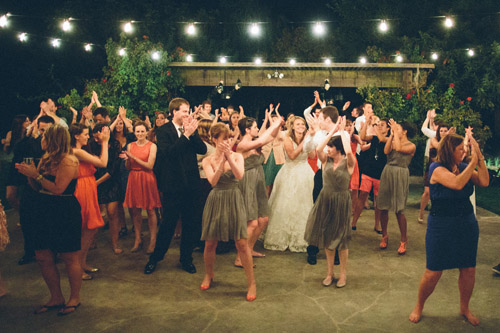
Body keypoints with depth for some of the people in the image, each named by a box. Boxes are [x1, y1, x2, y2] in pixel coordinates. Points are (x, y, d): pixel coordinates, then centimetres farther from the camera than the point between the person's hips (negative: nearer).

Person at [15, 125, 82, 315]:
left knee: (70, 258, 3)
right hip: (46, 212, 9)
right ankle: (56, 298, 26)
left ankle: (74, 298, 20)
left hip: (66, 214, -9)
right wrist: (29, 173, -2)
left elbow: (58, 188, -22)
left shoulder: (68, 161, -14)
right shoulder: (46, 159, 11)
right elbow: (37, 187, 15)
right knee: (43, 257, 11)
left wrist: (36, 175, -16)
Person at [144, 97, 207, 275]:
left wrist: (193, 132, -15)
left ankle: (186, 259, 27)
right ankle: (155, 258, 21)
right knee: (168, 223, 2)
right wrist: (186, 134, -22)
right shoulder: (163, 131, -4)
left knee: (191, 224, 10)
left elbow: (203, 149, -2)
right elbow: (168, 152, -20)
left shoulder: (191, 129, 8)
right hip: (173, 185, -4)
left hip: (191, 184, 4)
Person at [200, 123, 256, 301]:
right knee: (210, 243, 7)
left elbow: (239, 175, -17)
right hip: (216, 201, 1)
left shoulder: (237, 156, 1)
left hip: (234, 201, -1)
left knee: (242, 243, -5)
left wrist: (229, 156, -21)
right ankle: (209, 275, 34)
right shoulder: (208, 160, 0)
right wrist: (221, 159, -20)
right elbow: (213, 181, -16)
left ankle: (251, 282, 7)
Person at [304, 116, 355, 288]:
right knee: (327, 237, 11)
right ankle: (329, 273, 24)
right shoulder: (326, 160, 0)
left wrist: (342, 131, -19)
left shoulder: (348, 163, -10)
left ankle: (343, 274, 21)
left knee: (341, 238, 5)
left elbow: (348, 151, -32)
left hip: (341, 201, -4)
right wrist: (333, 130, -15)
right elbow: (318, 149, -20)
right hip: (325, 201, 4)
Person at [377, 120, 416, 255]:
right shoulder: (393, 141, 12)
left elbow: (399, 148, -18)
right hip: (387, 173, 5)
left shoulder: (411, 146, 0)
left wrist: (395, 131, -9)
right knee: (383, 207, 4)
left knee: (399, 209, -7)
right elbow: (386, 151, -6)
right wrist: (391, 134, -4)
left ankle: (404, 240, 7)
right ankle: (384, 236, 21)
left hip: (400, 176, -4)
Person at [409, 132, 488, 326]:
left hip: (467, 225, 5)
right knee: (433, 273, 1)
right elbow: (457, 183, -31)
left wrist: (479, 157, -14)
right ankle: (419, 307, 25)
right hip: (441, 228, -5)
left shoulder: (464, 168, 2)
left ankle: (464, 308, 35)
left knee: (469, 270, 11)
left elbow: (484, 182, -12)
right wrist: (473, 161, -25)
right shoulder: (437, 169, -15)